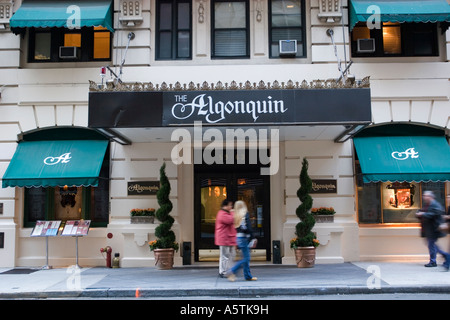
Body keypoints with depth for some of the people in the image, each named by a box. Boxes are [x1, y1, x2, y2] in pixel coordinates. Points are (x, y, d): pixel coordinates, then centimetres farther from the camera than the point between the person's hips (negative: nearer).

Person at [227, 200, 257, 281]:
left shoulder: (236, 215, 8)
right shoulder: (245, 214, -9)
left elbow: (235, 228, 9)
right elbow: (249, 227, -14)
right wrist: (252, 238, -10)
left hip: (238, 238, 7)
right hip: (244, 237, -7)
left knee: (246, 258, 14)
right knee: (246, 258, -3)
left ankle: (248, 276, 19)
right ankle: (232, 272, -10)